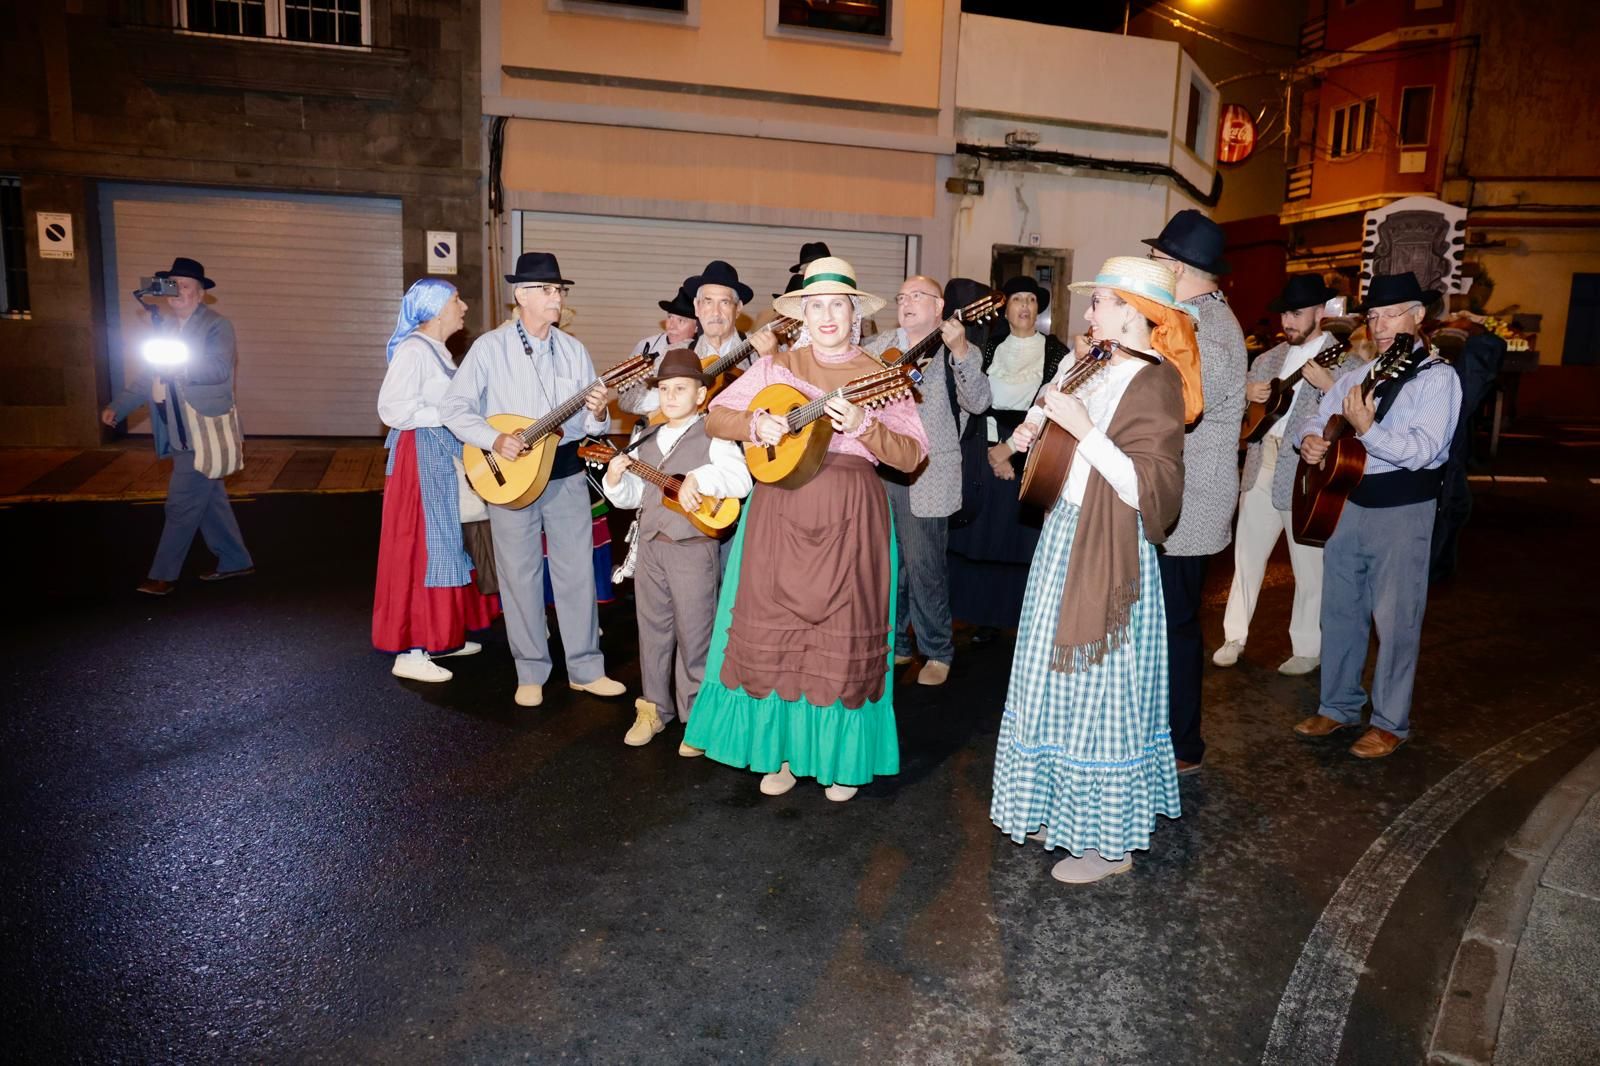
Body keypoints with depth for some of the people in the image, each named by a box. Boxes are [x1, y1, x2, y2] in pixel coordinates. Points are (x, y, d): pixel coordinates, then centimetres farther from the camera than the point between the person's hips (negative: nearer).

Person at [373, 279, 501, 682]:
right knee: (422, 547, -6)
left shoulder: (436, 349, 15)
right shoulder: (413, 349, -14)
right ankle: (410, 652, 0)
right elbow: (392, 408, -20)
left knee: (448, 543, 14)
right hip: (421, 456, -10)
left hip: (444, 455, 10)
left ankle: (440, 636, 24)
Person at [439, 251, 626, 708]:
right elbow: (453, 407, -6)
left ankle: (585, 668, 18)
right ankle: (531, 672, 19)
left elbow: (590, 421, 7)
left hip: (567, 472, 3)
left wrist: (597, 414, -17)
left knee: (578, 571, 6)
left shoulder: (574, 350, 6)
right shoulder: (490, 348, -5)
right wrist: (494, 439, -20)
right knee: (520, 575, 5)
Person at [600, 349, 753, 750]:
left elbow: (741, 480, -20)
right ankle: (654, 707, 27)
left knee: (694, 634, 2)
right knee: (652, 630, 13)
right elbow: (632, 497, 16)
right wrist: (615, 480, -3)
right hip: (650, 546, 6)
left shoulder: (712, 437, -6)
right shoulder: (646, 440, 12)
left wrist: (699, 478, -27)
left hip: (693, 548, -6)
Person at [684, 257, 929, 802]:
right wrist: (755, 422, -11)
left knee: (845, 639, 2)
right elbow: (716, 416, 8)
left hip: (852, 518, -1)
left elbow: (913, 454, -3)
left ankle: (840, 756, 20)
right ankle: (782, 751, 21)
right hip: (781, 511, 1)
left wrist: (863, 426, -19)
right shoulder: (775, 365, 9)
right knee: (772, 631, 4)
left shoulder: (879, 376, 4)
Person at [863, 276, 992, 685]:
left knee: (923, 565, -3)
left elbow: (978, 402, -18)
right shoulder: (880, 346, 12)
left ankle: (937, 652, 16)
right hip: (878, 470, 5)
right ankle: (894, 643, 29)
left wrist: (960, 351, -31)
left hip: (926, 477, -5)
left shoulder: (961, 354, -2)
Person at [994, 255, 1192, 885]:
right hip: (1067, 537, 9)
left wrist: (1081, 428, -24)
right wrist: (1037, 433, 6)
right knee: (1064, 686, 17)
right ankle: (1066, 810, 33)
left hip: (1109, 555, -9)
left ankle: (1111, 842, 16)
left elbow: (1151, 491, -22)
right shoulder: (1106, 372, 10)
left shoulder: (1155, 383, -15)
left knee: (1099, 694, 1)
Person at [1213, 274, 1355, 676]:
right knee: (1246, 555, 11)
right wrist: (1247, 392, -3)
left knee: (1309, 567, 5)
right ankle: (1235, 636, 22)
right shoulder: (1269, 358, 12)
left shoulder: (1343, 360, -5)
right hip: (1261, 466, 5)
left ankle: (1308, 649, 18)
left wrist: (1328, 385, -30)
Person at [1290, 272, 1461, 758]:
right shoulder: (1359, 374, 11)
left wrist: (1367, 430, -33)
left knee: (1395, 620, 2)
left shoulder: (1437, 376, -9)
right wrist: (1309, 438, -9)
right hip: (1347, 502, 7)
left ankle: (1391, 722, 15)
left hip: (1403, 510, -6)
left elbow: (1423, 450, -20)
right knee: (1340, 611, 14)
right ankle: (1338, 705, 28)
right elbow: (1317, 416, 14)